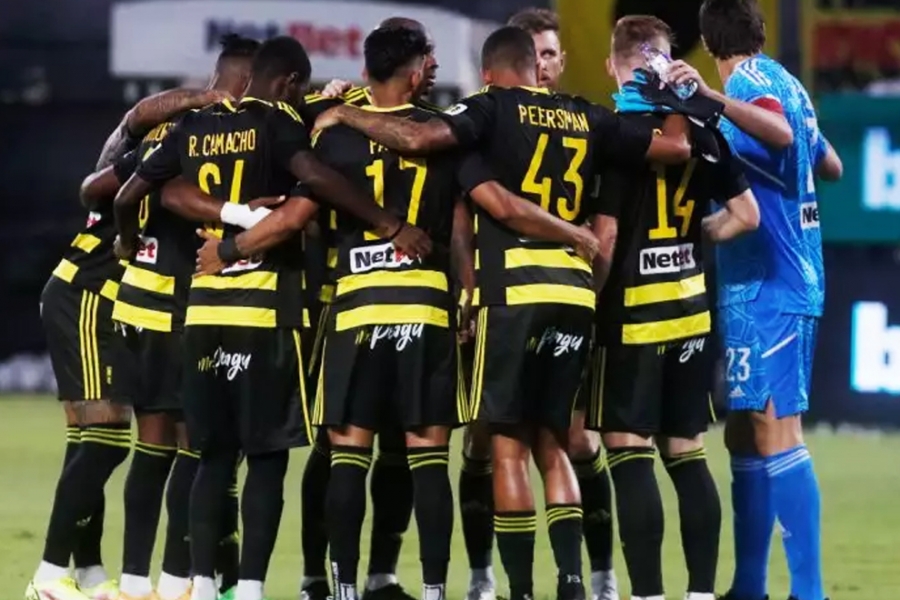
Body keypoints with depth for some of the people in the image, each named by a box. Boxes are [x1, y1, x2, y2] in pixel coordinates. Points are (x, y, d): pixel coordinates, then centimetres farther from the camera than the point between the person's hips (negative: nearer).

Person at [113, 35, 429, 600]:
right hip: (267, 305, -5)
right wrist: (392, 225, -23)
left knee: (215, 453, 12)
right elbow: (315, 176, -25)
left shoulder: (195, 127, 11)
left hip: (205, 304, 5)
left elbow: (128, 197, 15)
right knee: (268, 455, -1)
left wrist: (129, 244, 35)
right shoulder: (277, 123, -5)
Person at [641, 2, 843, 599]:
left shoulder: (749, 82, -9)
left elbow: (780, 132, -30)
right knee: (746, 433, 13)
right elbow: (829, 163, 26)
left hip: (764, 289, -9)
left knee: (775, 433, -12)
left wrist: (712, 97, -40)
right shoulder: (786, 83, 14)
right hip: (793, 283, 9)